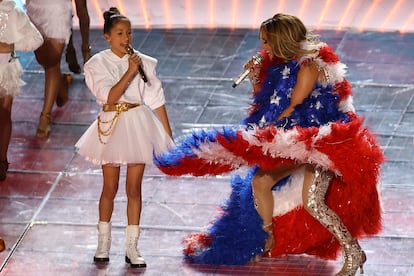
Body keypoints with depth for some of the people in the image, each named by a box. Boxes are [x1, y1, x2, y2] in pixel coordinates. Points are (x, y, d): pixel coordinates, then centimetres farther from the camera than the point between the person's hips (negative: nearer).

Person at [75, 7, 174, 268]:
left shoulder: (143, 62, 2)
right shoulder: (99, 64, -3)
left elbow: (156, 100, 5)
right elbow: (110, 96, -16)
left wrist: (169, 135, 4)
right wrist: (130, 71, -21)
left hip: (140, 124, 1)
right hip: (113, 125, -1)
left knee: (134, 188, 4)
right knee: (110, 188, 7)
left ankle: (132, 247, 11)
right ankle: (104, 242, 24)